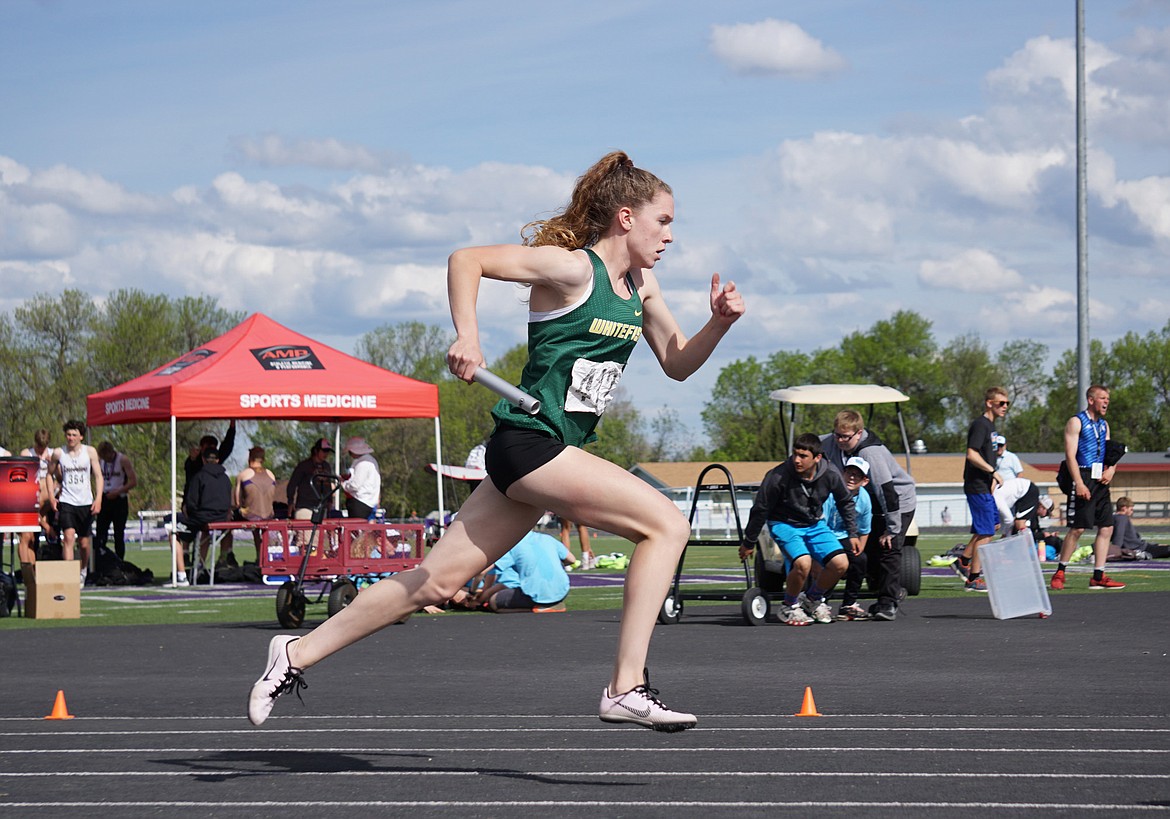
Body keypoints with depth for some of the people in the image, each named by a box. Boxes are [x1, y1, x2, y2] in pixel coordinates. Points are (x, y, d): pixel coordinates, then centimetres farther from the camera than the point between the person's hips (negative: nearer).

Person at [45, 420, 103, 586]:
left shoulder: (90, 452, 1)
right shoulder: (58, 453, 0)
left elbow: (98, 476, 3)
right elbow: (50, 474, 13)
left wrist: (98, 499, -8)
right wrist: (51, 496, 1)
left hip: (86, 503, 1)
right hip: (66, 502, -1)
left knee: (84, 542, 9)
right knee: (68, 537, -19)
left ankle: (83, 571, 34)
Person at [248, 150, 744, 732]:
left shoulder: (641, 285, 14)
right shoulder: (570, 267, -11)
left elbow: (678, 365, 19)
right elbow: (466, 260, -12)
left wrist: (719, 323, 1)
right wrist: (467, 335, -25)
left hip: (554, 453, 9)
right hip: (530, 439, -9)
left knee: (436, 583, 8)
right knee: (667, 525, -16)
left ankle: (298, 653, 17)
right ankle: (626, 689, -15)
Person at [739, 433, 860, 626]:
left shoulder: (830, 475, -15)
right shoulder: (778, 477, -26)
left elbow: (846, 502, 6)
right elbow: (759, 510, -13)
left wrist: (853, 533, 7)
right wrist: (749, 543, -3)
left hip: (814, 524, 4)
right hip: (784, 524, -4)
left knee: (840, 563, -14)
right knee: (803, 563, -30)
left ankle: (813, 599, 15)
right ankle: (788, 608, -2)